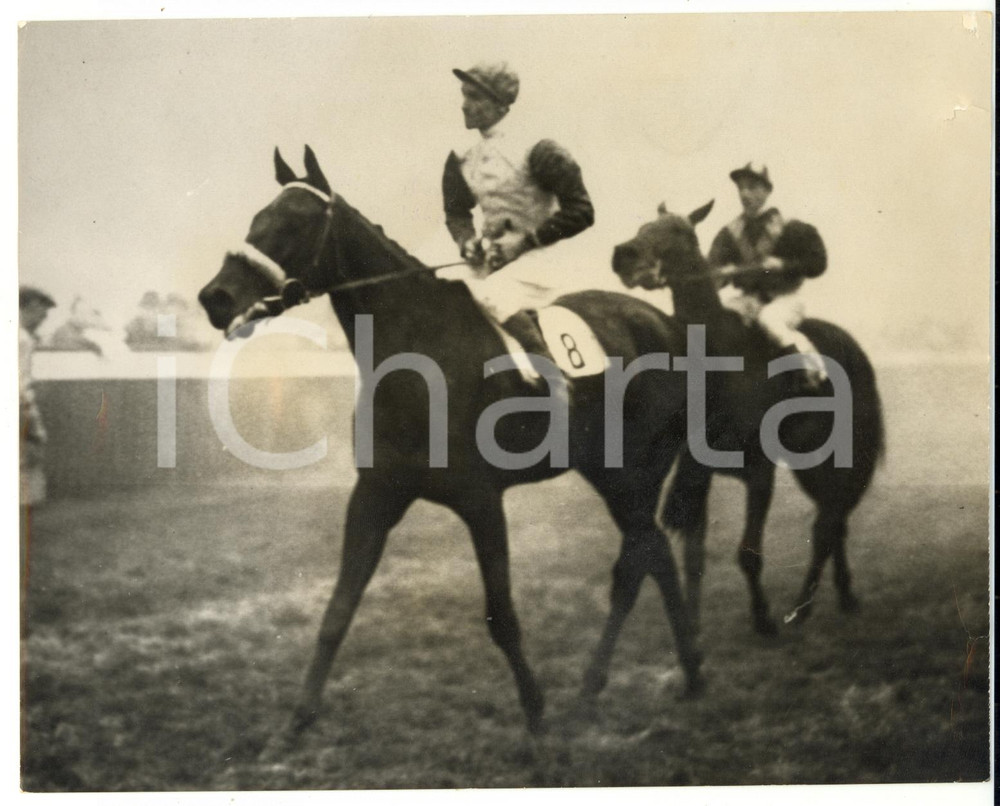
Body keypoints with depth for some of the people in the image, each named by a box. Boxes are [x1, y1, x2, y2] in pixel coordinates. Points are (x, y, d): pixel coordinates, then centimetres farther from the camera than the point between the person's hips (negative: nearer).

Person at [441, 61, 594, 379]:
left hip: (529, 260, -7)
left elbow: (580, 211, -11)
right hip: (486, 260, 7)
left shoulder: (536, 152, -10)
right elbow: (456, 213, 22)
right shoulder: (463, 160, 10)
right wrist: (467, 241, -2)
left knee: (493, 297, -34)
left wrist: (523, 240, -17)